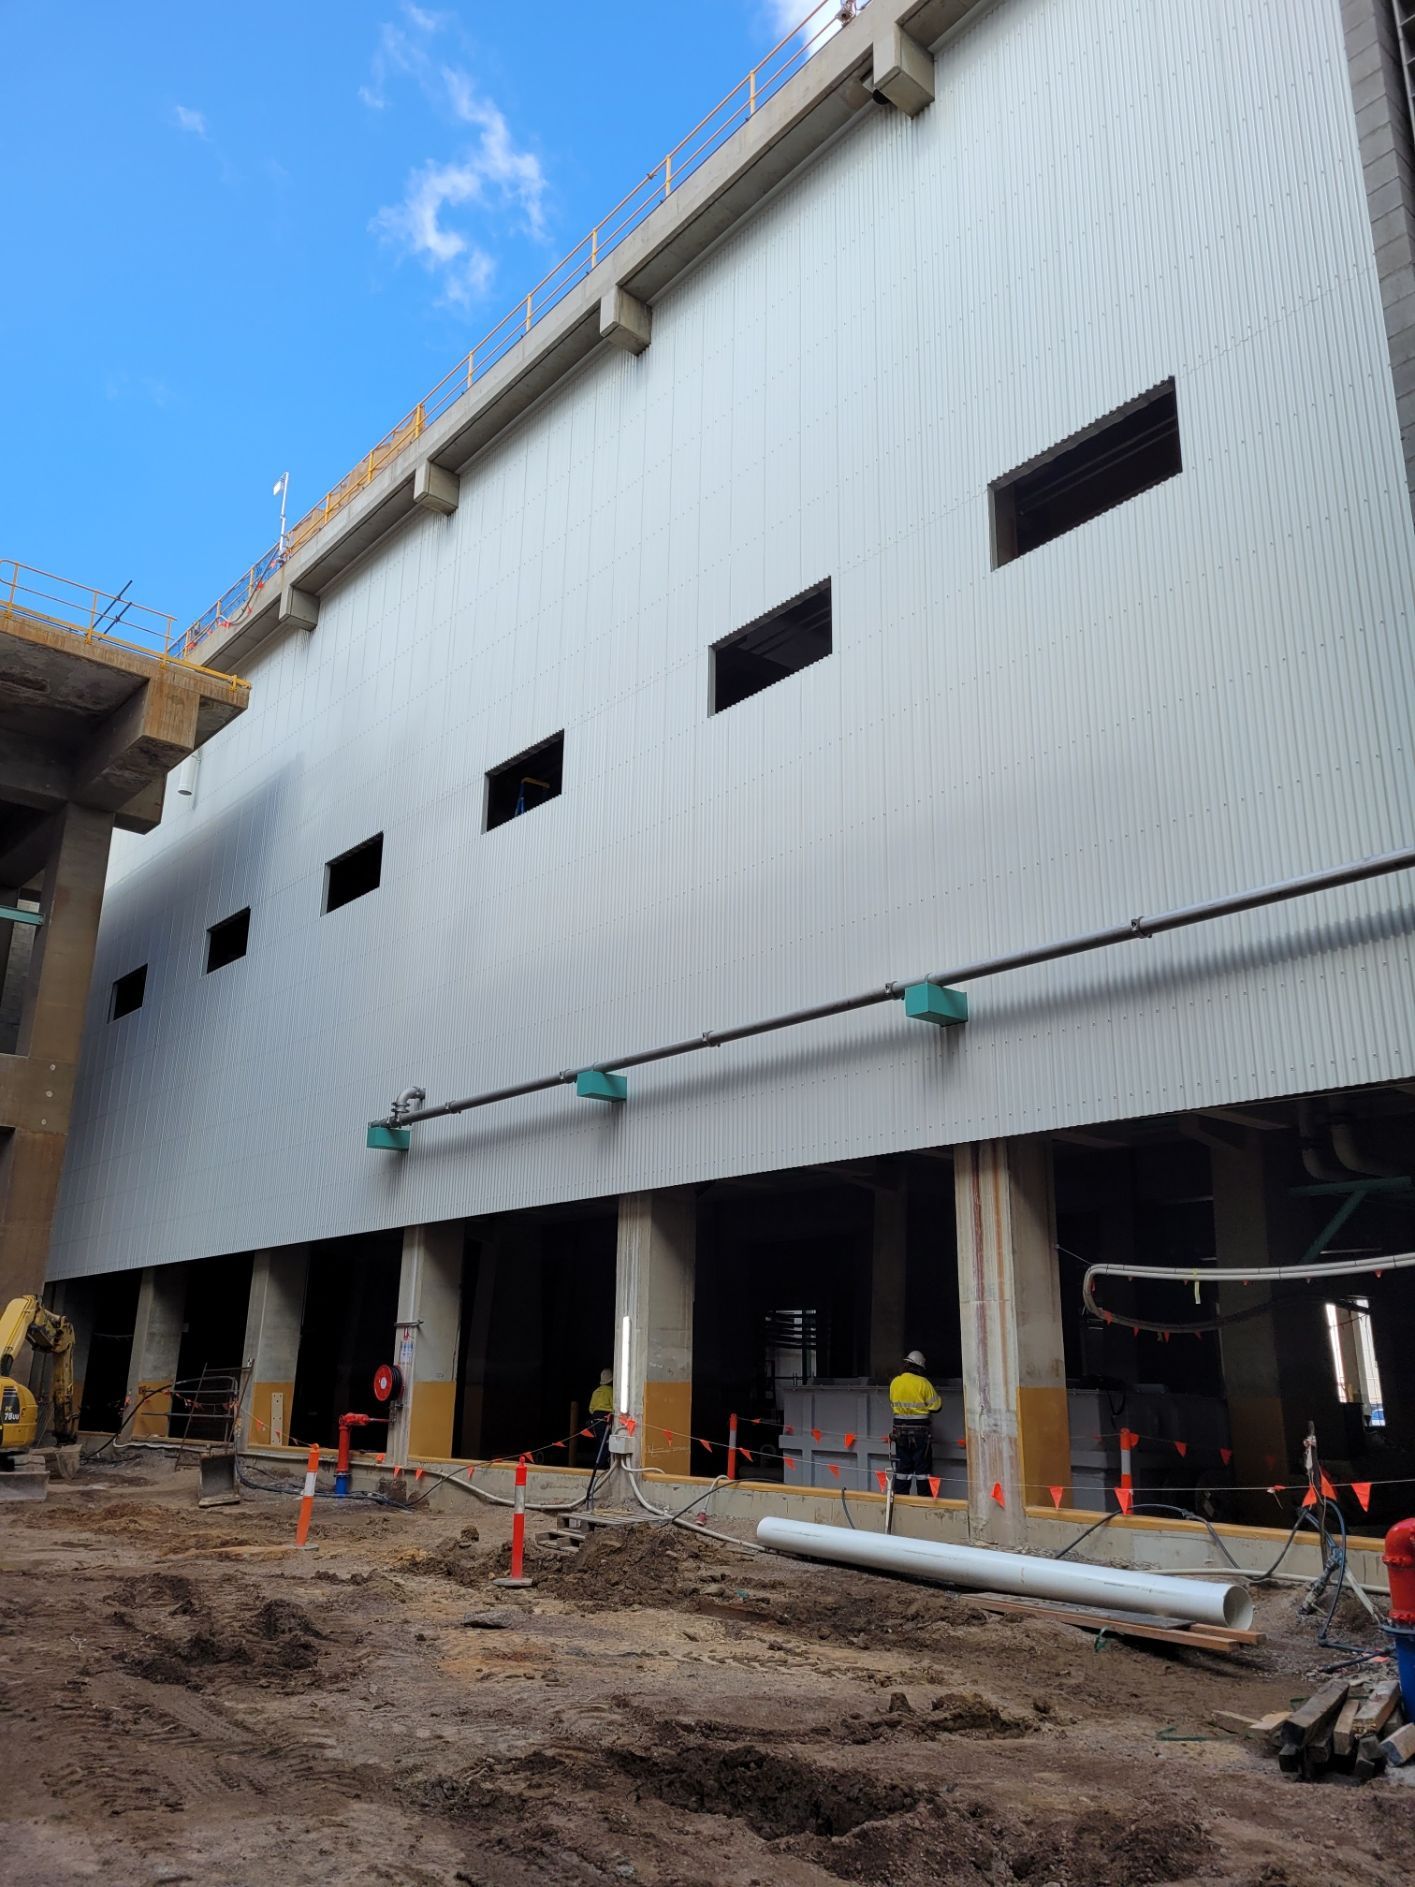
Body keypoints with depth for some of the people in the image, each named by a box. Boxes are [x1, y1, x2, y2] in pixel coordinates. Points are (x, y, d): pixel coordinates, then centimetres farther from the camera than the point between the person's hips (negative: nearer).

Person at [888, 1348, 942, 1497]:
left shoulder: (895, 1382, 1)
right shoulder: (922, 1383, -14)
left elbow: (893, 1404, 9)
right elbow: (936, 1405, -8)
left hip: (900, 1430, 4)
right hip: (920, 1431, -4)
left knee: (902, 1467, 11)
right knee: (923, 1468, 4)